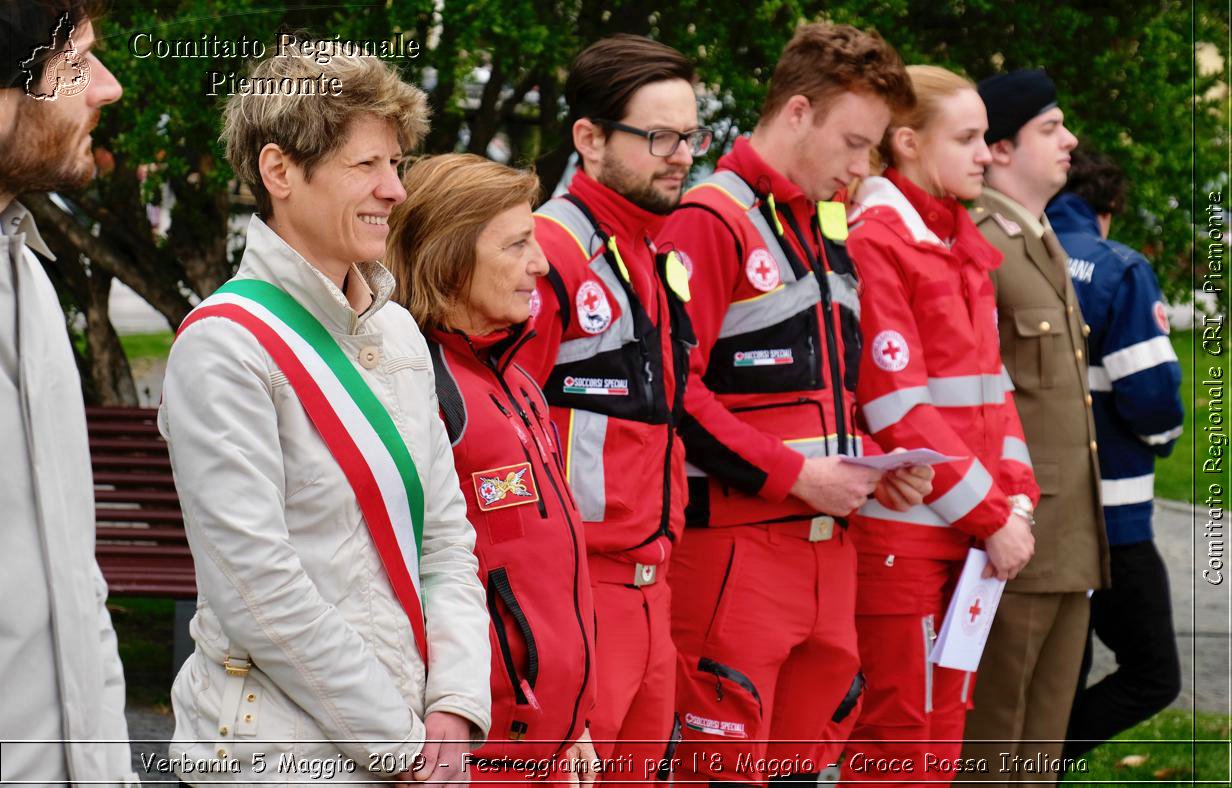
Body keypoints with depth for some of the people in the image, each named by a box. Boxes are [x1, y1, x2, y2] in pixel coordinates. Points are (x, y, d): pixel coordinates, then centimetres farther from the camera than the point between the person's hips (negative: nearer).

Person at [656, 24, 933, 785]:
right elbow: (676, 391, -17)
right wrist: (795, 473, -17)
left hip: (826, 540, 8)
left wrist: (867, 465, 7)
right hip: (735, 543, -8)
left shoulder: (833, 223, 17)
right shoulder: (711, 221, -10)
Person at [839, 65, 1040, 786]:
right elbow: (897, 405, -16)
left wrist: (1016, 494, 2)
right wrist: (988, 517, -14)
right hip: (900, 532, -8)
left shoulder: (965, 246, 16)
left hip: (969, 532, 8)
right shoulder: (873, 241, -12)